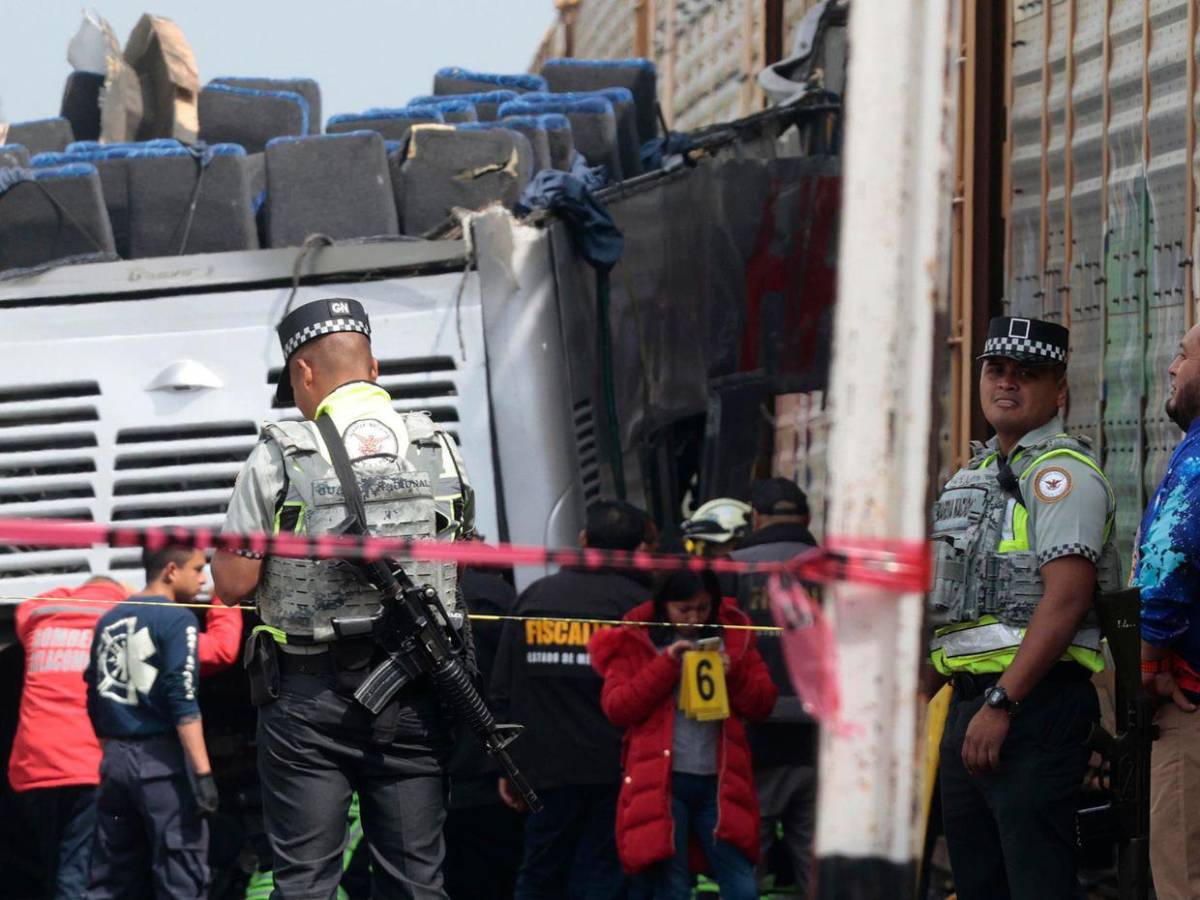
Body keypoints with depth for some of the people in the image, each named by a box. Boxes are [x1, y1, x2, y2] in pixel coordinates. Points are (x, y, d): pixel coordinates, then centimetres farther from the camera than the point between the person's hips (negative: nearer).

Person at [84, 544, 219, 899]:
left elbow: (96, 702, 17)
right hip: (161, 760, -7)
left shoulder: (110, 621, 14)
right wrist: (202, 772, -17)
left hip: (115, 761, 7)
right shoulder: (176, 619, -8)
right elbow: (182, 701, -16)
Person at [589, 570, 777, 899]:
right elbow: (615, 708, -5)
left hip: (720, 781, 2)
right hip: (660, 782, -2)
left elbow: (763, 704, 10)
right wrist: (666, 665, -12)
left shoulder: (734, 636, 12)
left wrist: (732, 674, -9)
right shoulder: (636, 640, 5)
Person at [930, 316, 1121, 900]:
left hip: (1033, 702, -9)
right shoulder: (973, 475, 21)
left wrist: (1001, 704, -23)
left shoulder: (1062, 473, -7)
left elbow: (1066, 598, -18)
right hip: (968, 705, 9)